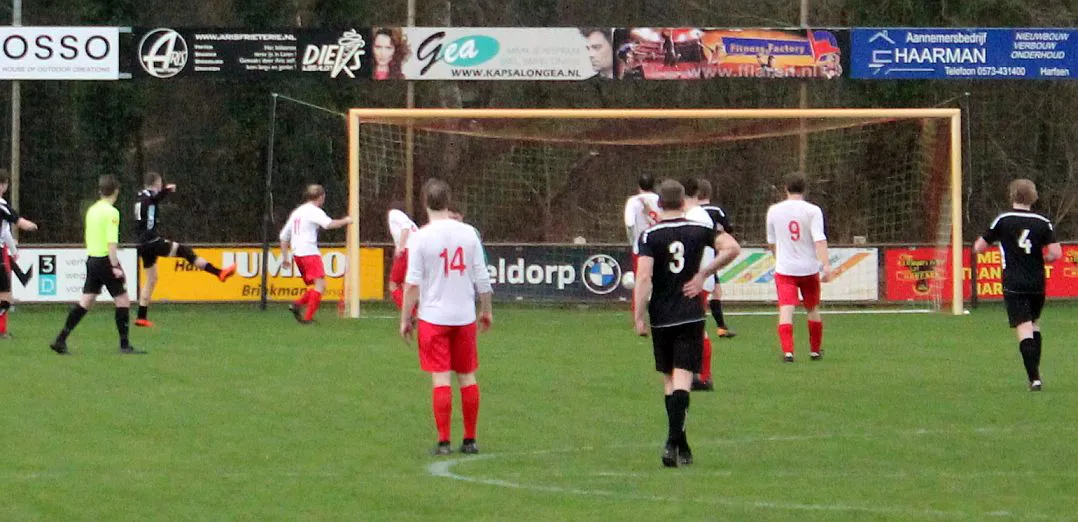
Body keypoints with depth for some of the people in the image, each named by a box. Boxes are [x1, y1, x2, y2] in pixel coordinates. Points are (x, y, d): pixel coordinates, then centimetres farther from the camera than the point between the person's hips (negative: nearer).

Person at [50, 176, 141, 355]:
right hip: (105, 260, -8)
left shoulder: (92, 210, 11)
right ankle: (124, 345, 2)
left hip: (91, 259, 8)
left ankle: (61, 340, 3)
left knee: (85, 302, 8)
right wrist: (115, 266, -20)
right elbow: (111, 242, -20)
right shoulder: (111, 212, -13)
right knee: (123, 300, 2)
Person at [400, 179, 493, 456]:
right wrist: (486, 310, 17)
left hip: (433, 317, -3)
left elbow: (412, 283, -10)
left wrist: (405, 319, -1)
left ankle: (443, 441, -3)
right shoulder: (468, 233, 0)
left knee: (440, 379, -2)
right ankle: (470, 440, 15)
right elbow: (482, 277, 4)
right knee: (468, 377, 11)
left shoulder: (421, 237, -10)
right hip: (465, 316, 3)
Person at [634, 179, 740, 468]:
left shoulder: (650, 236, -5)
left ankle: (679, 444, 18)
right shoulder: (699, 229, 2)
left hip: (661, 317, 0)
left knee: (669, 379, 12)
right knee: (682, 377, -5)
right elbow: (731, 248, -8)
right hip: (691, 315, 0)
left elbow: (644, 277, -15)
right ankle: (674, 441, -22)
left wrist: (639, 317, -12)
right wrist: (704, 274, 0)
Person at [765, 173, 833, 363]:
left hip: (784, 269, 0)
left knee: (786, 310, -8)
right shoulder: (812, 211, -6)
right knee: (813, 310, 17)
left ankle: (787, 351, -25)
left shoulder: (774, 210, 3)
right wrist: (826, 265, -23)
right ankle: (816, 350, 28)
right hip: (809, 268, 0)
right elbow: (819, 240, -18)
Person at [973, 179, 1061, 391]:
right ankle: (1035, 372, 24)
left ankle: (1034, 378, -20)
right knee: (1034, 325, 23)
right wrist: (1042, 259, 13)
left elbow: (979, 247, 1)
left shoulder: (1003, 220, -4)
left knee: (1024, 330, -9)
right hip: (1037, 284, 3)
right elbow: (1056, 253, -8)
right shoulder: (1043, 222, 0)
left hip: (1014, 285, -3)